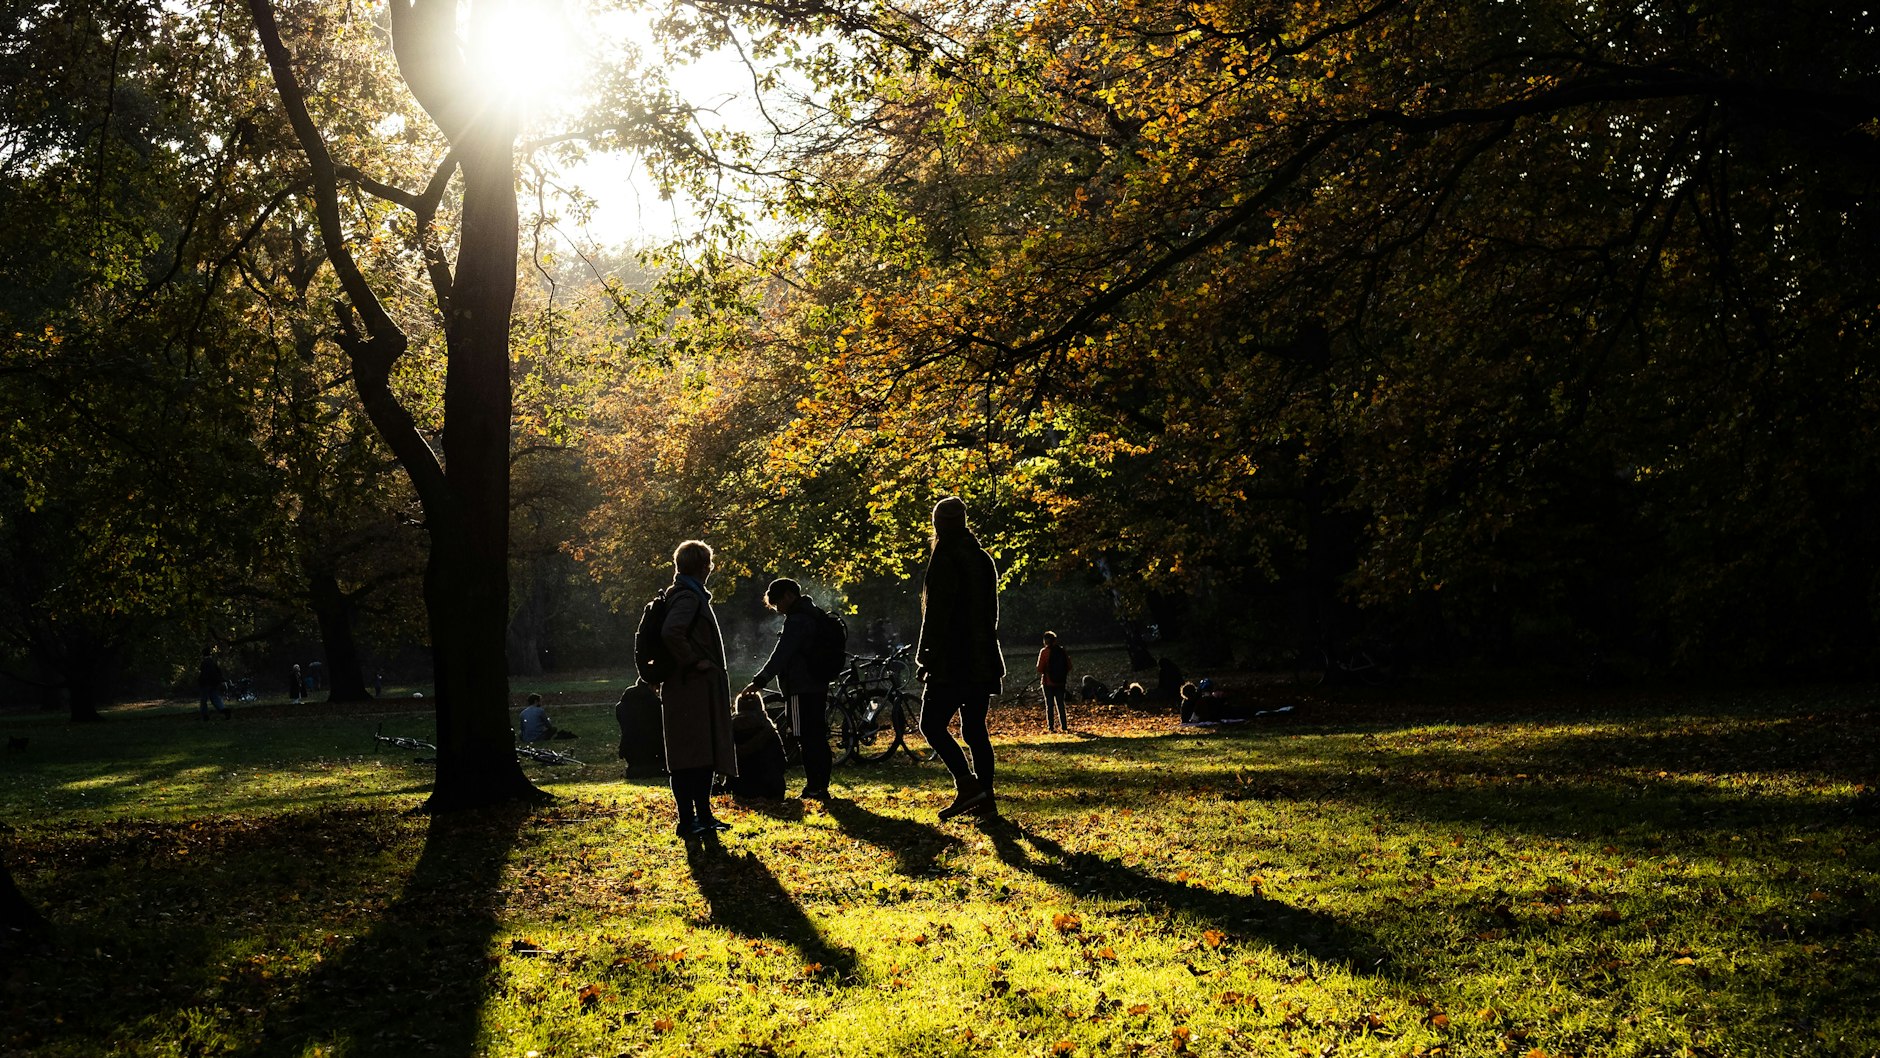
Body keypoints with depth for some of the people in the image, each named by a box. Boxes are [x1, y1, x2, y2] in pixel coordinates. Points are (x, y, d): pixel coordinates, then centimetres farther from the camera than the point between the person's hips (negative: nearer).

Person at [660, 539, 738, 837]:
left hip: (702, 690, 10)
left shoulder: (692, 595, 17)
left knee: (705, 756, 15)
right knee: (689, 759, -6)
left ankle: (703, 816, 23)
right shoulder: (688, 598, -16)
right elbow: (671, 632, -32)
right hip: (691, 689, -10)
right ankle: (688, 821, -2)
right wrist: (693, 662, -22)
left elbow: (671, 631, 26)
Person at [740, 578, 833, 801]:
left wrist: (758, 681, -18)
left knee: (808, 740, -8)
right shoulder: (812, 616, 18)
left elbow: (780, 655, -19)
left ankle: (814, 788, -8)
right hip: (818, 687, 10)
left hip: (802, 689, -10)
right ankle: (821, 786, 15)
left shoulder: (796, 620, -14)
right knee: (818, 738, 11)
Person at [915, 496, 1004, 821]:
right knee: (975, 728, 11)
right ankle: (985, 798, 8)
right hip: (983, 661, 8)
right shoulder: (983, 559, 14)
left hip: (952, 661, -8)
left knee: (932, 723, -3)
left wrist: (925, 657, -13)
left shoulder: (944, 559, -12)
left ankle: (967, 785, -15)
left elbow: (936, 613, -16)